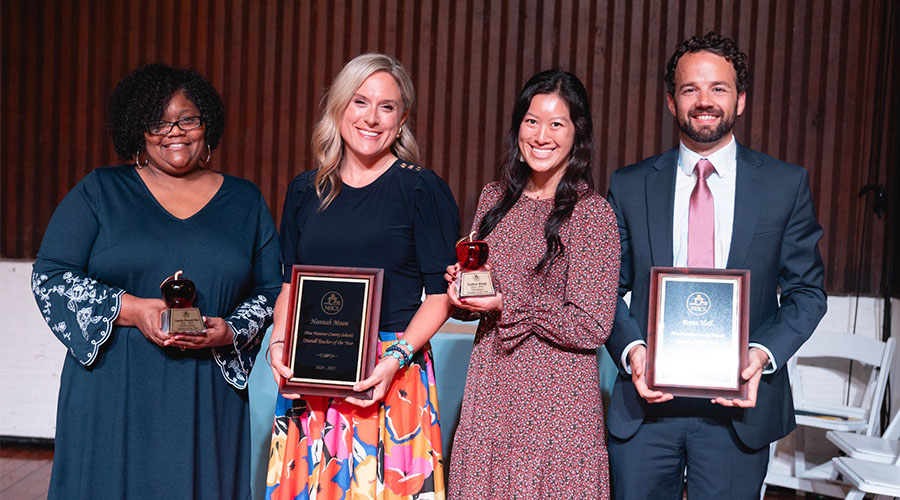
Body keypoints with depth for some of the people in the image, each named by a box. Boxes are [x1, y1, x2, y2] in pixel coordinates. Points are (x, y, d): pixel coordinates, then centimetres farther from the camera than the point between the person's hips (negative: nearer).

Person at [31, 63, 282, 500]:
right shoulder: (100, 192, 6)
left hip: (209, 398, 1)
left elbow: (272, 292, 11)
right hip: (113, 397, -1)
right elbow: (49, 276, 1)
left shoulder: (245, 202, 11)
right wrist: (129, 309, -13)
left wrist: (230, 332, -9)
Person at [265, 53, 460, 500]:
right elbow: (289, 283, 15)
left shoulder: (423, 190, -2)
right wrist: (279, 345, -2)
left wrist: (396, 358, -17)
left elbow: (441, 294, -5)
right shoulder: (305, 191, 11)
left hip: (393, 377, -3)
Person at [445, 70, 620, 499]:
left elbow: (591, 327, -13)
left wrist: (505, 304, -15)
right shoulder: (494, 198, 8)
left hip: (557, 400, -5)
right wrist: (462, 289, -5)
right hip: (489, 391, 5)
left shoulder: (593, 213, -10)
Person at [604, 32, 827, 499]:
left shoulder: (787, 184, 2)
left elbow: (807, 290, 4)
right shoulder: (629, 185, 4)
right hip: (646, 398, 1)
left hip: (738, 403, 0)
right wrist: (631, 350, -12)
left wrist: (764, 353, -12)